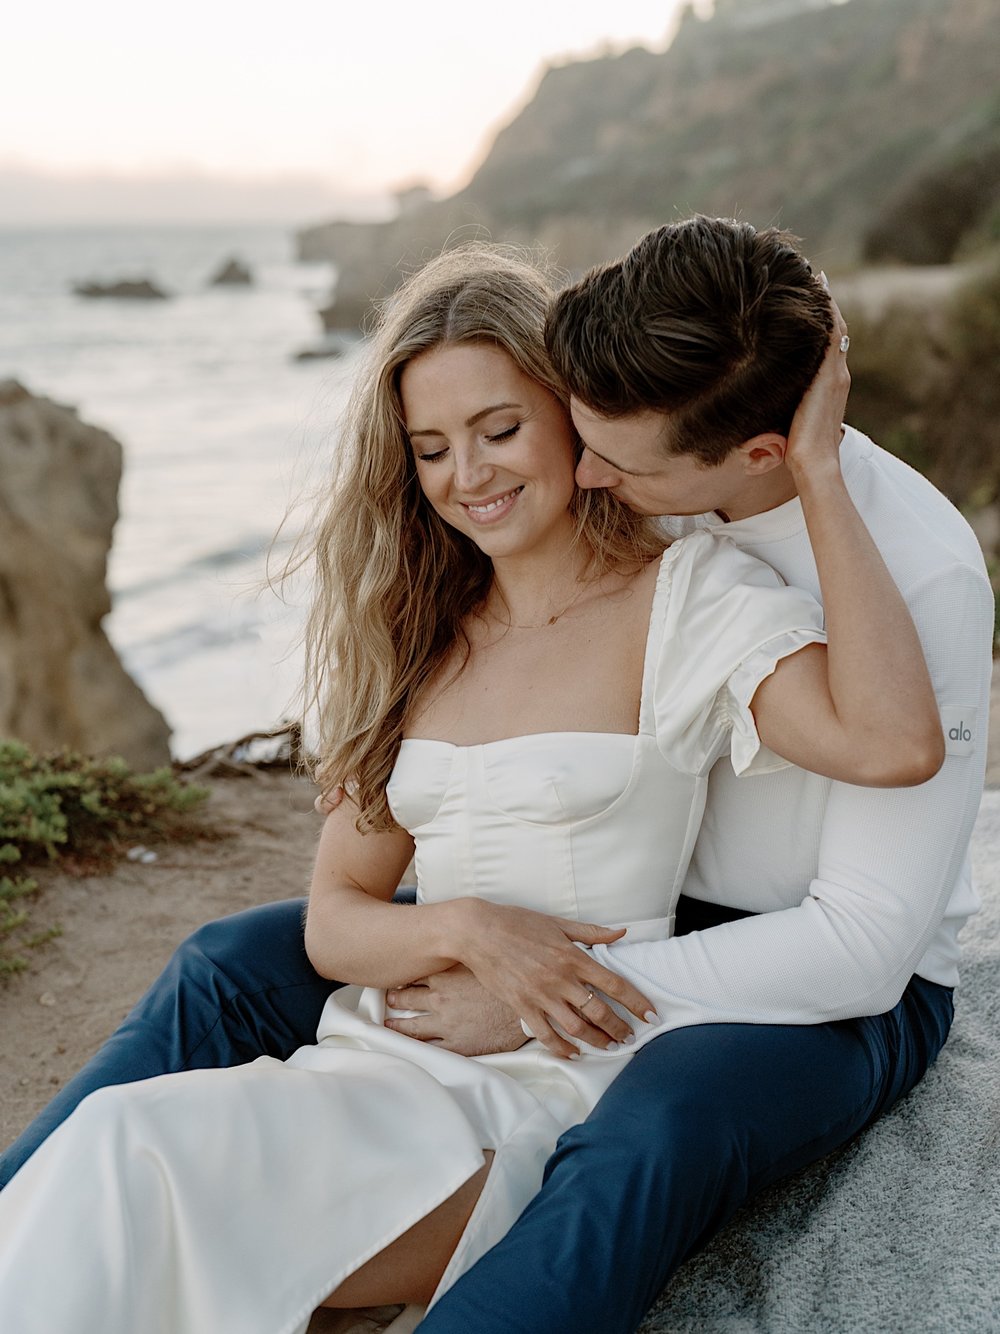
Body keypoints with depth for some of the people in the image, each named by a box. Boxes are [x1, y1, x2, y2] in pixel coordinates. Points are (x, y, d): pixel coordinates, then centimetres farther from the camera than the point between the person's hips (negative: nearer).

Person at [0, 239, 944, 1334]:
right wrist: (465, 929, -10)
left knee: (129, 1149, -26)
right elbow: (335, 920, 11)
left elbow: (895, 744, -21)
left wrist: (814, 469, -16)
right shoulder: (418, 638, 15)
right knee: (114, 1148, -25)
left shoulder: (687, 595, -1)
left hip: (555, 1096, -5)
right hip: (379, 1066, 5)